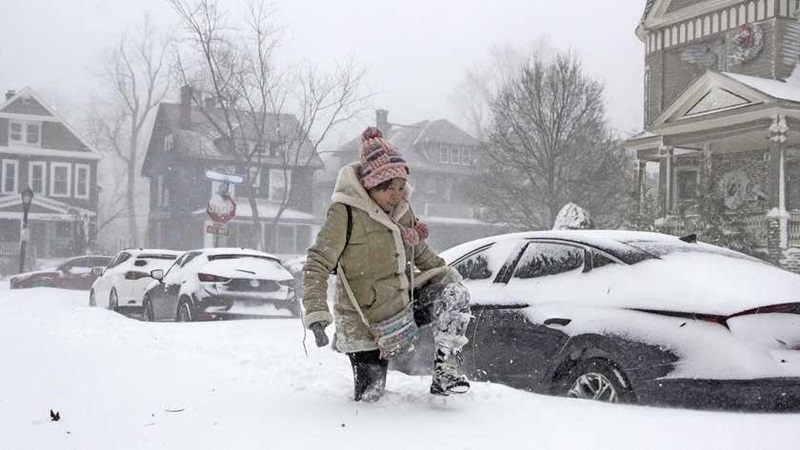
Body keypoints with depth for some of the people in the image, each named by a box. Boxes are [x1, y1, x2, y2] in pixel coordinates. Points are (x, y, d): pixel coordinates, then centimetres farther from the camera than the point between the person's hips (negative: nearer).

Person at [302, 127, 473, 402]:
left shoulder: (402, 208, 2)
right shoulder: (345, 213, -18)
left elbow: (421, 253, 18)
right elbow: (317, 265, -20)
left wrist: (447, 275, 6)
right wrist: (317, 315, -29)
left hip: (403, 305, 6)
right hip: (365, 323, -5)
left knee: (455, 295, -15)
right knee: (369, 397, -2)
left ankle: (446, 370, -10)